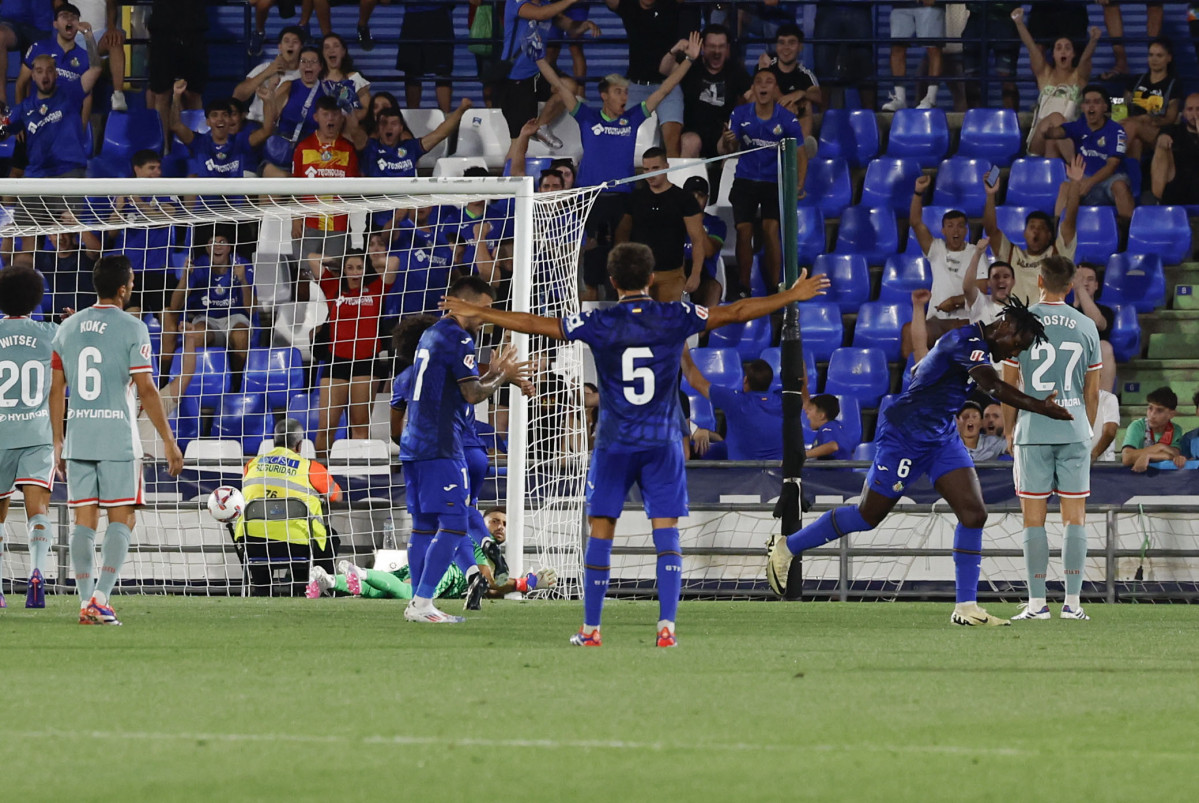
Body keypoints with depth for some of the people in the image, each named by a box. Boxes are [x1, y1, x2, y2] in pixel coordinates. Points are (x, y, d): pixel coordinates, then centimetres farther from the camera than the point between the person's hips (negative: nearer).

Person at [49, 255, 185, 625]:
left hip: (77, 438, 5)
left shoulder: (68, 327, 9)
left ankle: (86, 601, 1)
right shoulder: (132, 329, -7)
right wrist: (168, 440, -5)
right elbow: (146, 390, -10)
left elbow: (56, 390, 10)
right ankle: (101, 597, -12)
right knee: (122, 519, 0)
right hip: (118, 438, -5)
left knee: (84, 521, 6)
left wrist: (58, 442, 17)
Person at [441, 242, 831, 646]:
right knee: (666, 533, 1)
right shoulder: (675, 317, -3)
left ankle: (591, 628, 9)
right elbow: (735, 312, 4)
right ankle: (666, 625, -10)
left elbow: (532, 323, -2)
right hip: (663, 442, 1)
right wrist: (792, 296, 14)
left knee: (600, 531, 7)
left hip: (614, 443, -1)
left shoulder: (599, 324, -6)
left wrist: (475, 312, 8)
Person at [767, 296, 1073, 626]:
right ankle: (786, 547, 23)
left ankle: (966, 607, -3)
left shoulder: (969, 342, 9)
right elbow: (993, 386, -39)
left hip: (941, 436, 9)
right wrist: (1039, 407, -44)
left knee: (974, 514, -6)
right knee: (868, 516, 3)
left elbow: (917, 371, 22)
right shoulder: (969, 343, -22)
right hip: (904, 435, -9)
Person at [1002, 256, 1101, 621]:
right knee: (1075, 517, 4)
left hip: (1033, 431, -2)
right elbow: (1093, 391, 9)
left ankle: (1037, 602, -1)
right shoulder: (1087, 327, 4)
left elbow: (1008, 387, 1)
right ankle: (1072, 602, 0)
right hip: (1075, 431, 2)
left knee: (1034, 518, 2)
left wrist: (1009, 431, 13)